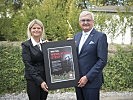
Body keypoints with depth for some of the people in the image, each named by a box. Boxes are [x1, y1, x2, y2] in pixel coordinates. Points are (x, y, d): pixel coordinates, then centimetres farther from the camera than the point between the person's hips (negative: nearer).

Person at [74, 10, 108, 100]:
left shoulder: (100, 36, -8)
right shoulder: (77, 36, 12)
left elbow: (102, 60, -13)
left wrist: (87, 77, -16)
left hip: (91, 81, -6)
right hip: (77, 81, 6)